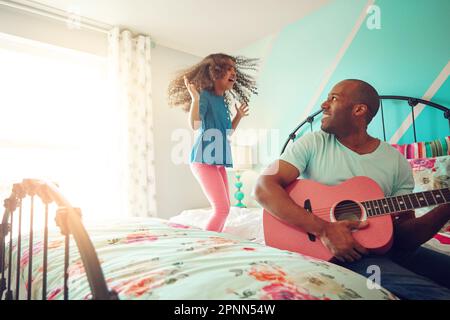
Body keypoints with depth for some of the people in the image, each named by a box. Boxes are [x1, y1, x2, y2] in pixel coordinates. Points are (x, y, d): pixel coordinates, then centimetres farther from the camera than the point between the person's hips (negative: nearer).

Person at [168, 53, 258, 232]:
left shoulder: (224, 101, 16)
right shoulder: (205, 96, -7)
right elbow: (194, 125, -22)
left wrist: (239, 116, 21)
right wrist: (195, 98, -31)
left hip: (218, 161, 9)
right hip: (203, 160, -9)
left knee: (223, 209, 10)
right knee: (222, 209, -13)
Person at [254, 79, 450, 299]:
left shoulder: (396, 161, 4)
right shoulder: (313, 143, -4)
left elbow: (404, 234, 4)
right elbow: (263, 188, -16)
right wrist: (324, 229, -23)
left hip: (383, 246, 5)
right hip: (326, 248, -4)